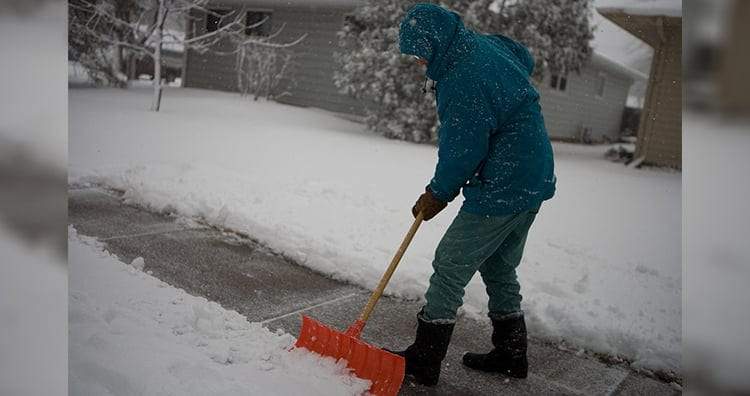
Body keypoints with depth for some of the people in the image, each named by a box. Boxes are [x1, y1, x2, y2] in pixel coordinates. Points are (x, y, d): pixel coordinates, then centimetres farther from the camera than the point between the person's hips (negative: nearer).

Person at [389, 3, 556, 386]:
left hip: (502, 190, -10)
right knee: (500, 268, 21)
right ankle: (511, 354, 32)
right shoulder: (486, 43, 6)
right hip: (534, 180, 10)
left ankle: (424, 360, 8)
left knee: (450, 267, -1)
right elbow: (525, 59, 29)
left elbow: (461, 153, -20)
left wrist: (437, 194, -4)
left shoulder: (463, 80, -24)